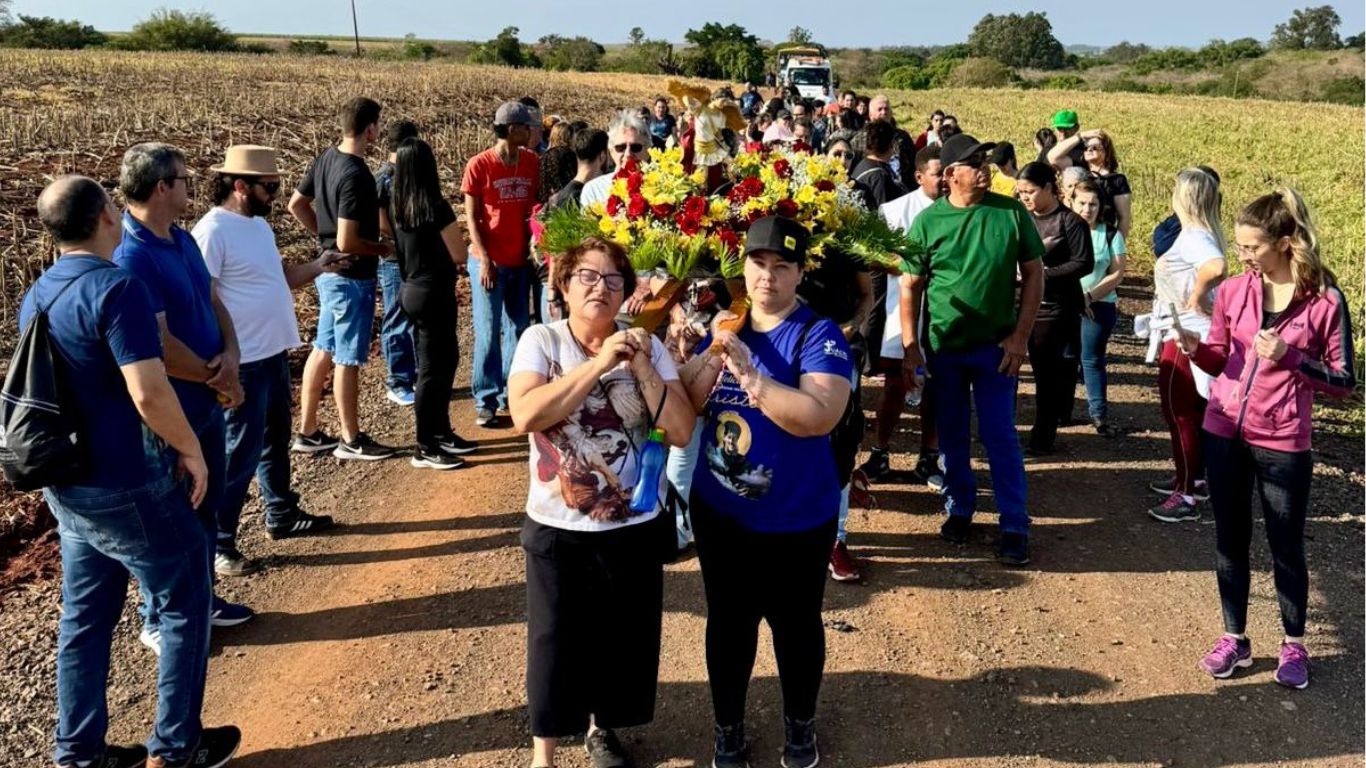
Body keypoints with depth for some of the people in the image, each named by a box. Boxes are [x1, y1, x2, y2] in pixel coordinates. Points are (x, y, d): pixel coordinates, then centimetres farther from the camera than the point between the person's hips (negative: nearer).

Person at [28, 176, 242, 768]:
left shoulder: (37, 296, 8)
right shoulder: (116, 289, -20)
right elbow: (149, 393, -29)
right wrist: (190, 449, -14)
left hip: (67, 482, 8)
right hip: (127, 485, -8)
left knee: (86, 614, 17)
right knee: (185, 604, 7)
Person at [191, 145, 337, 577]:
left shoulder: (260, 225, 10)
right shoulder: (213, 232, -19)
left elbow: (279, 277, 20)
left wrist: (317, 268, 2)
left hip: (274, 354, 10)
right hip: (243, 362, -9)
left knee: (276, 440, 22)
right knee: (240, 453, -3)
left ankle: (282, 516, 39)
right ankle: (217, 545, 8)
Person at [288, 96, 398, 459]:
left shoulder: (326, 159, 4)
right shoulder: (355, 175, -24)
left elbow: (296, 205, 15)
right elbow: (348, 242, -26)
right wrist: (383, 248, -9)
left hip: (328, 271, 9)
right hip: (351, 276, -9)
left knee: (323, 350, 16)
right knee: (348, 359, 2)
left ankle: (308, 433, 25)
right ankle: (351, 440, 14)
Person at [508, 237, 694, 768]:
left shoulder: (647, 346, -3)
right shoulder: (541, 341, -8)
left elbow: (682, 431, -10)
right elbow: (525, 415, -25)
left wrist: (642, 368, -19)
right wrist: (599, 363, -25)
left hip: (635, 530, 2)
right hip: (558, 532, -2)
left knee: (623, 642, 16)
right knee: (555, 644, 10)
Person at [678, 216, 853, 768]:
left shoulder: (818, 335, -15)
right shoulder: (726, 325, 3)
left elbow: (820, 417, -29)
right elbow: (687, 403, -1)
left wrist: (748, 374, -33)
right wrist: (710, 357, -19)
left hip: (796, 519, -4)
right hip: (719, 512, 4)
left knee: (795, 623, 14)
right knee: (728, 621, 16)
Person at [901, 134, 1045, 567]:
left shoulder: (1011, 212, -5)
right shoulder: (928, 221, -4)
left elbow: (1033, 273, 0)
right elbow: (911, 286, 1)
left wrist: (1020, 335, -6)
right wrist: (910, 346, -4)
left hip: (995, 345, -1)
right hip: (942, 347, 1)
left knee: (999, 436, 1)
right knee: (952, 435, 13)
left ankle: (1015, 526, 10)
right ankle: (959, 510, 30)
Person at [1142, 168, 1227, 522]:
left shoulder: (1194, 236, -22)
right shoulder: (1200, 233, 8)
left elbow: (1216, 267, -40)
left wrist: (1197, 297, -27)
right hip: (1188, 333, 10)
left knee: (1179, 413, -2)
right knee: (1191, 410, 20)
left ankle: (1187, 496, 6)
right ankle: (1193, 479, 34)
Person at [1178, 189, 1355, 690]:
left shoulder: (1326, 301, -11)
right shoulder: (1232, 291, -1)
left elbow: (1344, 382, -8)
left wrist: (1289, 357, -21)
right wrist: (1194, 348, -12)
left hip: (1284, 444, -3)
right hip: (1224, 434, 3)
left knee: (1286, 548, 10)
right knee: (1230, 540, 13)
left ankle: (1293, 644, 29)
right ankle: (1234, 638, 28)